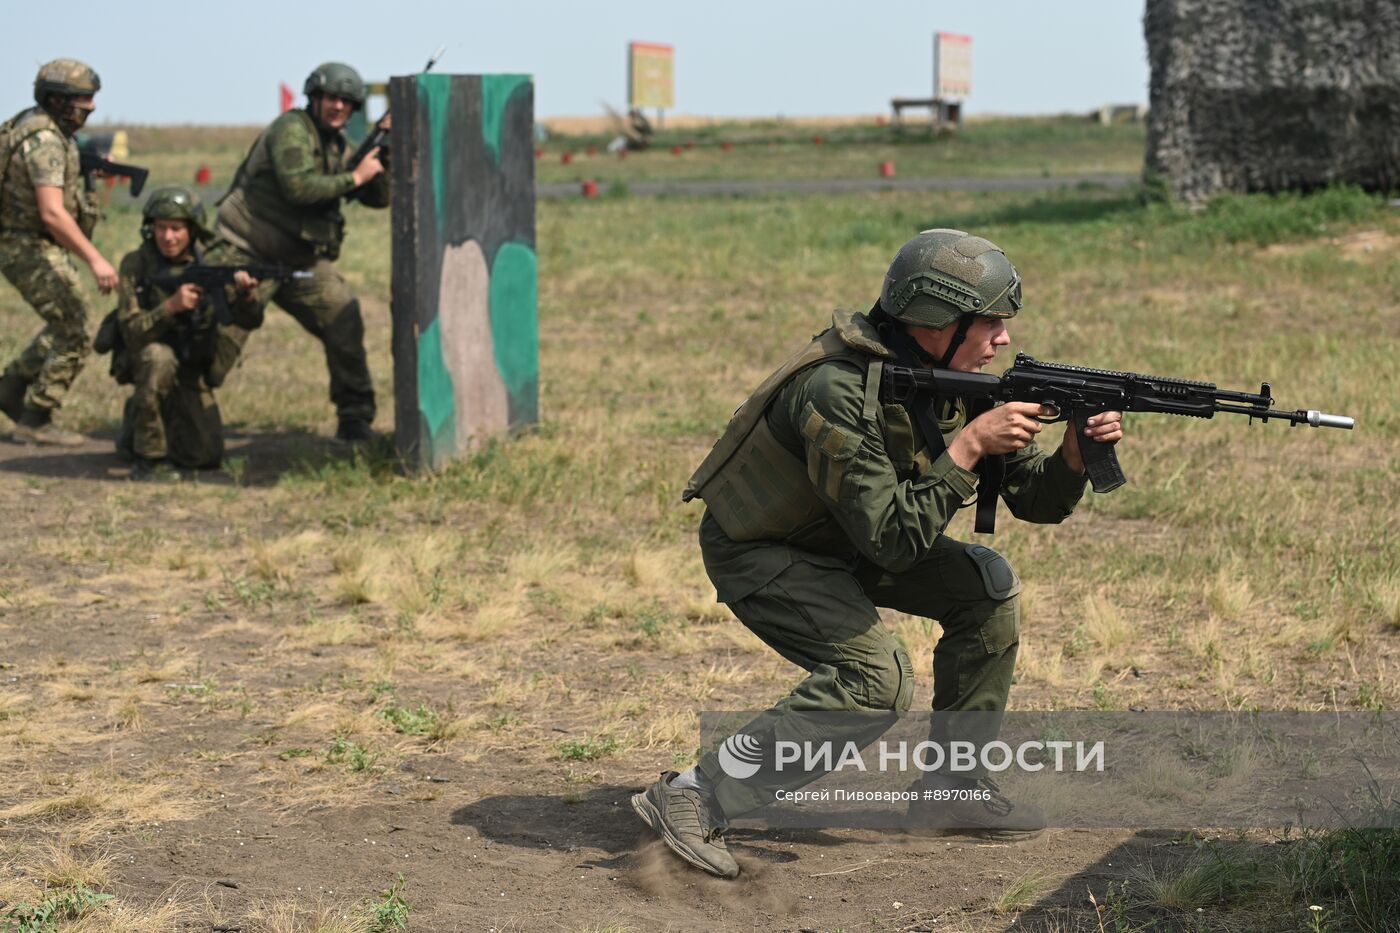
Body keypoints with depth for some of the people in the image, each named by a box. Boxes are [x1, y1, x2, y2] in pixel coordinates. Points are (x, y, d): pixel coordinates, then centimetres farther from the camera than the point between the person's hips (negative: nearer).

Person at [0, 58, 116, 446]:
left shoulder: (36, 125, 9)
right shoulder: (45, 141, -23)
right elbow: (51, 213, -33)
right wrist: (94, 259, -38)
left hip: (43, 247, 10)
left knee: (66, 326, 19)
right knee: (72, 334, -6)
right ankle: (35, 421, 1)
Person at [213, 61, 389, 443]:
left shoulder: (338, 145, 12)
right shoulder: (292, 129, -12)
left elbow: (380, 197, 10)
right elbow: (298, 187, -26)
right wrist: (355, 177, -19)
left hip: (300, 260, 7)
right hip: (246, 257, -7)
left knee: (344, 319, -7)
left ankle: (355, 420, 0)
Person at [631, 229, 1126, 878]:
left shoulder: (957, 381, -8)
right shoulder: (838, 391, -33)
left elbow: (1036, 501, -3)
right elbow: (892, 540, -34)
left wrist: (1076, 453, -23)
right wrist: (967, 447, -34)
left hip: (841, 539, 8)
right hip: (755, 550, -8)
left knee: (987, 583, -2)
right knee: (878, 676, -25)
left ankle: (954, 784, 9)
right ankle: (694, 799, -22)